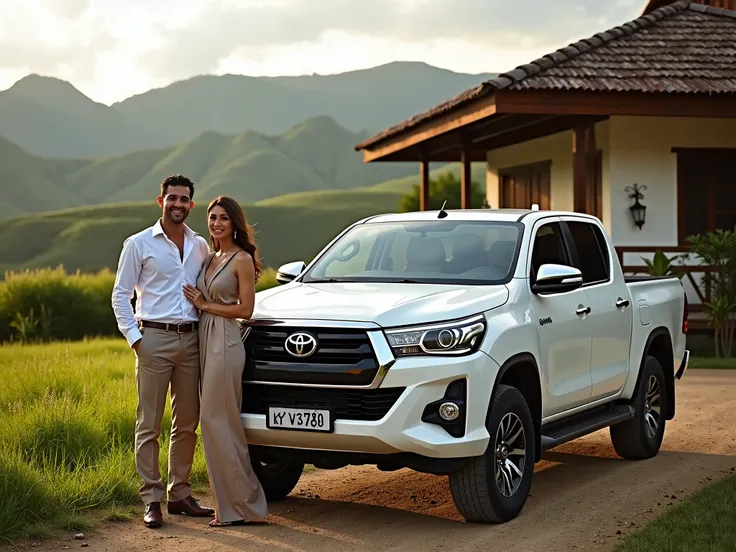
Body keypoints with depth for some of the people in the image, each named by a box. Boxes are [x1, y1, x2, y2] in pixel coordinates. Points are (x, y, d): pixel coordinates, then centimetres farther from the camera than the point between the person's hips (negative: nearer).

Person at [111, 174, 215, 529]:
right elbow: (120, 295, 1)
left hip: (191, 340, 4)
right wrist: (134, 337, -9)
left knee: (187, 423, 8)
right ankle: (151, 500, 2)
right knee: (149, 424, -3)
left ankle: (179, 494, 18)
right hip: (155, 339, -4)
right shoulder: (139, 244, 2)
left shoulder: (200, 246, 13)